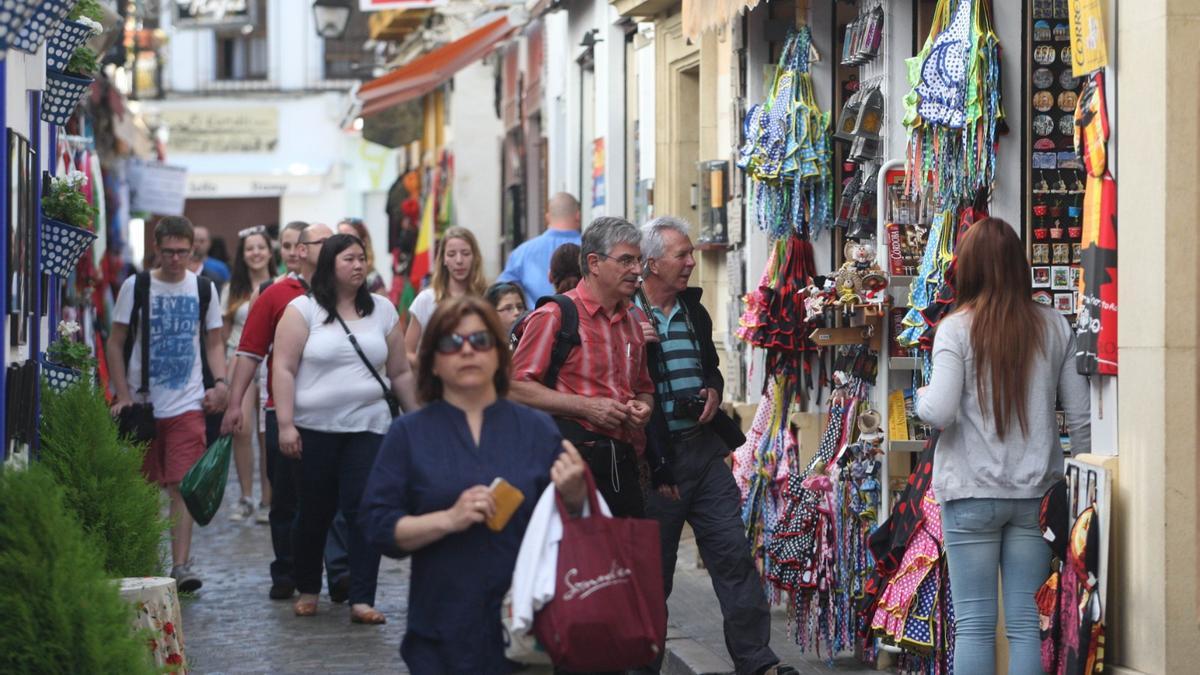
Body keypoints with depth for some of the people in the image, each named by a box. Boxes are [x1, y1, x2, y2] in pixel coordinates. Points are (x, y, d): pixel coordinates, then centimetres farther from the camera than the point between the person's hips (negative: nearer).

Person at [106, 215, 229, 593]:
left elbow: (214, 342, 15)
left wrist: (220, 383, -2)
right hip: (143, 402, 0)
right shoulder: (135, 287, 2)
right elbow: (115, 344, 4)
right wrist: (123, 397, -5)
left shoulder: (203, 288, 7)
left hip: (187, 405, 0)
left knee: (182, 485, -10)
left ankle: (181, 565, -13)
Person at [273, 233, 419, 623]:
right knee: (315, 513, 7)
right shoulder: (303, 310, -1)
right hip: (314, 429, -2)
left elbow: (400, 373, 14)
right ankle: (307, 590, 26)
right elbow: (284, 368, -6)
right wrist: (286, 425, -12)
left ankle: (362, 599, -6)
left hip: (368, 428, 2)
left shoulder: (382, 311, 10)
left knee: (364, 511, -7)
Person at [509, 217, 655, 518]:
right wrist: (587, 407, -14)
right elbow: (517, 386, -10)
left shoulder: (636, 320, 18)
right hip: (577, 456, -7)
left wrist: (644, 407, 6)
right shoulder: (555, 315, -3)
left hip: (624, 461, 7)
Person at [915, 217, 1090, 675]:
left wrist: (922, 396, 7)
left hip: (973, 493, -3)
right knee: (1027, 622, 6)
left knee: (974, 624, 3)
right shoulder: (1054, 327, 3)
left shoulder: (957, 328, -8)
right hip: (1035, 493, 3)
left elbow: (939, 413, -15)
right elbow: (1081, 415, 3)